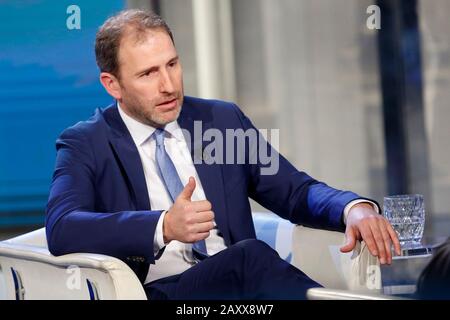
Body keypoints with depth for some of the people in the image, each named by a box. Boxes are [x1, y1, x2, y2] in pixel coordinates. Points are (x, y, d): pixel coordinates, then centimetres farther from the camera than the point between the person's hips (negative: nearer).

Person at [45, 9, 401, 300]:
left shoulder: (223, 119, 17)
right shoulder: (86, 145, 5)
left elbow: (295, 191, 17)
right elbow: (61, 229, -13)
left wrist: (355, 208, -8)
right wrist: (163, 226, -28)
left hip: (237, 283, 4)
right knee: (249, 257, -32)